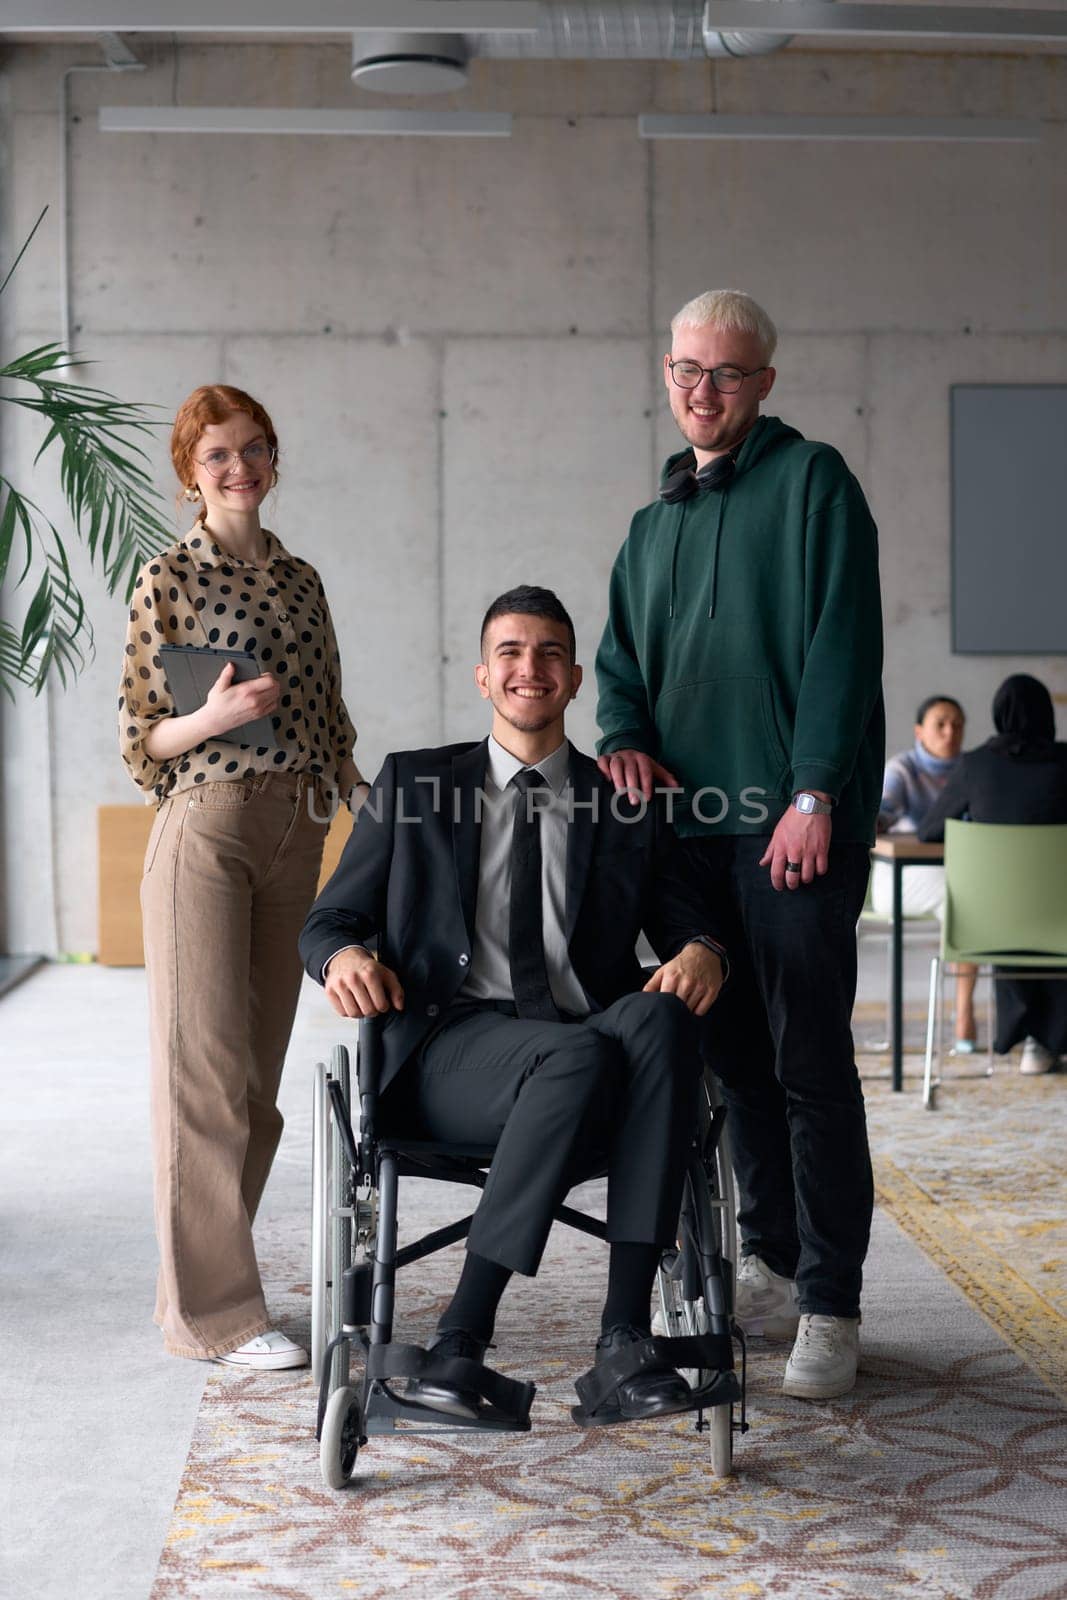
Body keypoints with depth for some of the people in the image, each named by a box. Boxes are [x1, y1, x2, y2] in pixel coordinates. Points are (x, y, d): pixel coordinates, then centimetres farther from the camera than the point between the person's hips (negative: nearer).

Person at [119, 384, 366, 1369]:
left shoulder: (300, 579, 13)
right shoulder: (169, 580, -2)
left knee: (261, 1065, 9)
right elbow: (139, 740, -3)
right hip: (206, 827, -6)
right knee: (204, 1064, -4)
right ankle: (211, 1310, 3)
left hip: (296, 834, 6)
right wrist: (217, 716, -19)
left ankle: (205, 1283, 21)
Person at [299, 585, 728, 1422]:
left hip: (595, 1046, 2)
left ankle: (625, 1332, -34)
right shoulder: (414, 785, 16)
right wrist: (345, 955, -11)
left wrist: (700, 952, -11)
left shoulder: (630, 804, 19)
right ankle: (462, 1336, -29)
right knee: (580, 1056, -36)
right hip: (453, 1049, -2)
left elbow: (686, 921, 15)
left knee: (659, 1018, -34)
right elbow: (330, 918, 15)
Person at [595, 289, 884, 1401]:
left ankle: (828, 1306, 3)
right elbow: (622, 657, 24)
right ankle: (770, 1265, 24)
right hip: (692, 822, 7)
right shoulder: (654, 524, 21)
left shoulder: (811, 481, -1)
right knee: (736, 1057, 12)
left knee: (810, 1065, -5)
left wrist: (814, 793, -16)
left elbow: (841, 645, -9)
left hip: (796, 827, -7)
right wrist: (625, 736, 2)